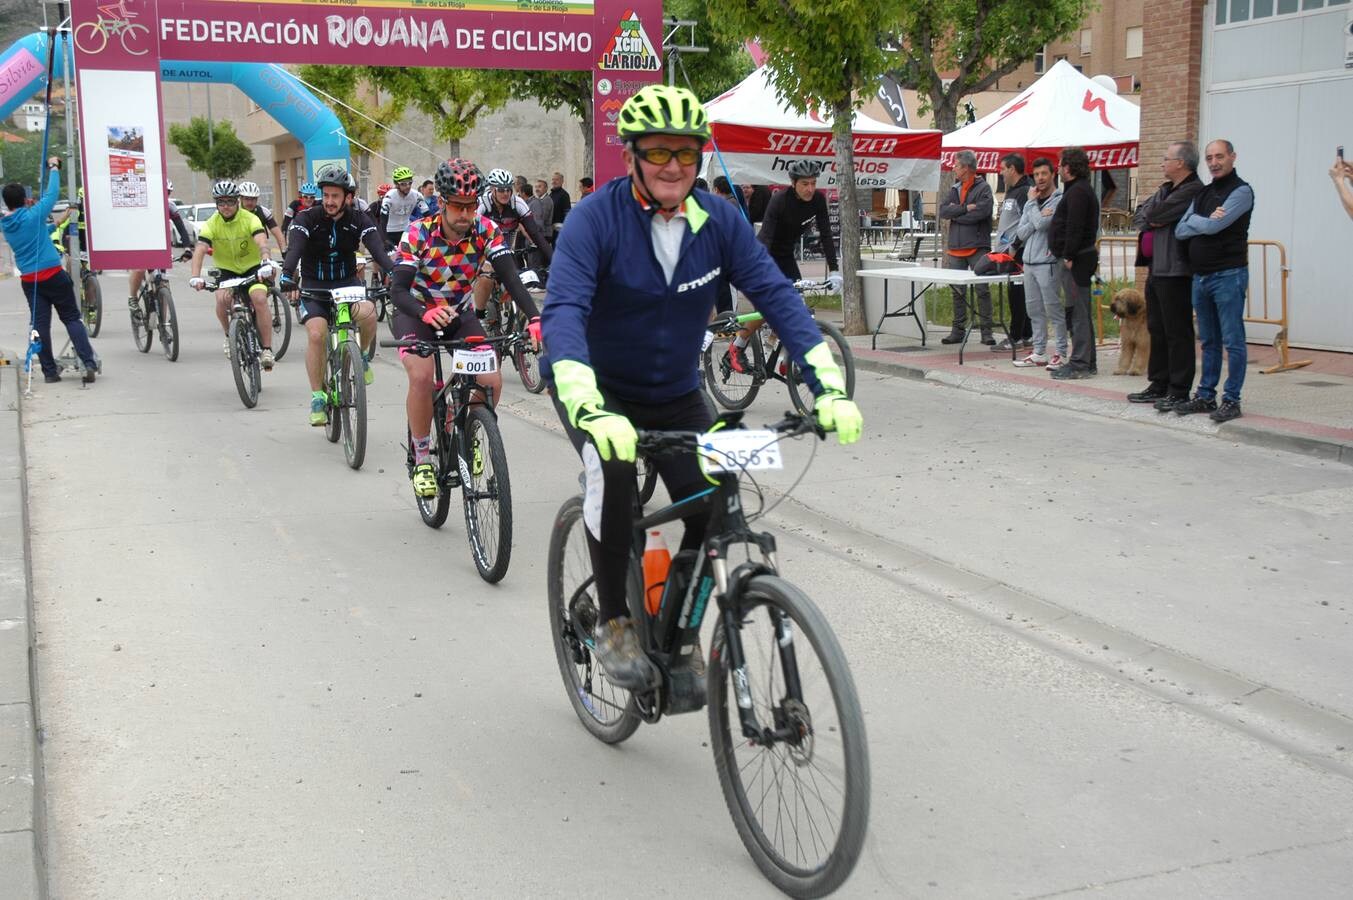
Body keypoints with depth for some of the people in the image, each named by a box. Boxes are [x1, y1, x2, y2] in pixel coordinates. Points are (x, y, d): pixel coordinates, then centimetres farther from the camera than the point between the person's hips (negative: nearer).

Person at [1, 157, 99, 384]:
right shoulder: (33, 216, -10)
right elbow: (52, 193, -1)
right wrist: (54, 168, 12)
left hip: (29, 279, 5)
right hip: (53, 275, -5)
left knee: (40, 323, 6)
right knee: (72, 318, 1)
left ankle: (49, 371, 6)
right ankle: (89, 363, -9)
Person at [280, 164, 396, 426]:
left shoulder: (359, 219, -6)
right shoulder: (307, 218, -11)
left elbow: (378, 249, -21)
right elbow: (294, 250, -26)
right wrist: (287, 278, -47)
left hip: (348, 281, 1)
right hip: (313, 286, -1)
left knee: (367, 312, -32)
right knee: (316, 334, -25)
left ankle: (362, 355, 1)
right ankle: (317, 397, -9)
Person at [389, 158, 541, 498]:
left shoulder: (487, 231, -18)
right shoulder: (418, 234, -23)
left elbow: (510, 278, -27)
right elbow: (398, 289, -31)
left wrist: (536, 317, -45)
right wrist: (426, 314, -53)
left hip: (461, 313, 3)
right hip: (417, 313, -3)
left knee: (492, 381, -17)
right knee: (421, 377, -30)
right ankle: (422, 459, -10)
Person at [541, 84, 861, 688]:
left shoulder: (719, 220, -11)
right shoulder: (596, 219, -22)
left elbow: (776, 295, -16)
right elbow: (562, 311, -34)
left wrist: (829, 385, -30)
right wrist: (588, 408, -51)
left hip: (676, 394, 4)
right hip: (597, 387, -4)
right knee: (613, 468, -33)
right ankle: (613, 620, -12)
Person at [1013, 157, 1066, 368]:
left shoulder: (1059, 200, -7)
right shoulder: (1031, 203, 16)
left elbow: (1042, 224, -19)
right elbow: (1021, 233, 8)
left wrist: (1032, 202, -4)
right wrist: (1038, 217, -8)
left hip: (1048, 263, -7)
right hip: (1029, 262, 7)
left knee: (1054, 310, -4)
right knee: (1035, 311, 10)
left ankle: (1060, 354, 1)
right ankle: (1038, 352, 17)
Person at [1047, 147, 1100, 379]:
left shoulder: (1077, 192, -13)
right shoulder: (1081, 189, 21)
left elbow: (1075, 227, -21)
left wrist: (1068, 256, -21)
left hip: (1076, 260, -11)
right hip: (1075, 260, 11)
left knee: (1078, 312, -9)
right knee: (1079, 313, 13)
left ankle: (1080, 364, -8)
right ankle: (1085, 362, 18)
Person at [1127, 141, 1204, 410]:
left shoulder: (1192, 191, -14)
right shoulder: (1166, 189, 19)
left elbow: (1155, 215, -19)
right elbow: (1139, 216, 14)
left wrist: (1149, 216, 2)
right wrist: (1152, 220, -6)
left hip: (1176, 272, -10)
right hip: (1156, 269, 10)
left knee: (1177, 333, -6)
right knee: (1157, 330, 14)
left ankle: (1179, 391, -2)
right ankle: (1159, 386, 22)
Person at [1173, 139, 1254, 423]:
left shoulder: (1241, 191, -6)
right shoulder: (1203, 194, 17)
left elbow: (1213, 226, -18)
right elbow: (1180, 231, 7)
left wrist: (1193, 219, 2)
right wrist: (1207, 221, -8)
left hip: (1228, 275, -7)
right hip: (1201, 276, 8)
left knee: (1232, 341, -4)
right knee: (1209, 341, 13)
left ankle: (1231, 400, 0)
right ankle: (1206, 396, 19)